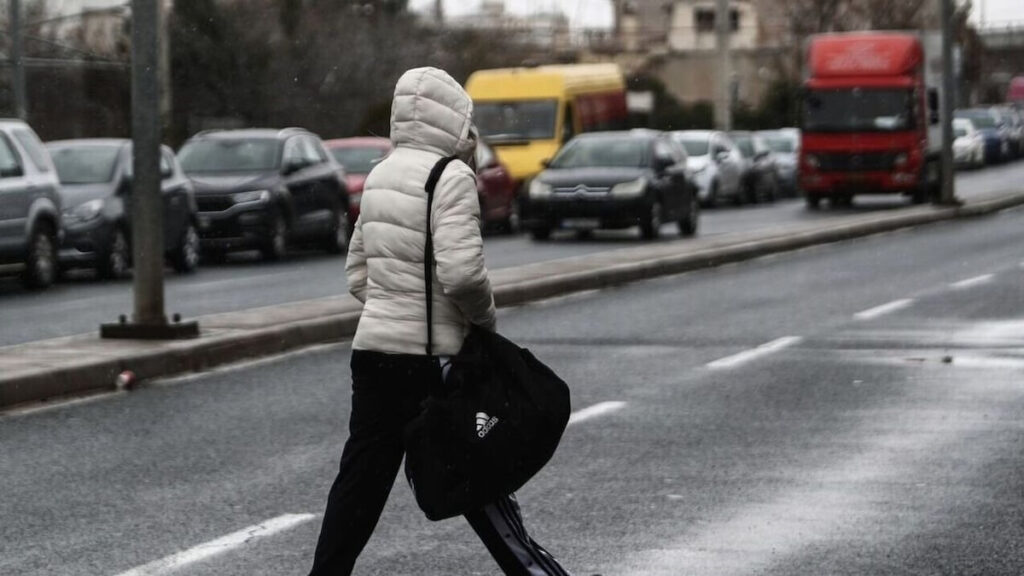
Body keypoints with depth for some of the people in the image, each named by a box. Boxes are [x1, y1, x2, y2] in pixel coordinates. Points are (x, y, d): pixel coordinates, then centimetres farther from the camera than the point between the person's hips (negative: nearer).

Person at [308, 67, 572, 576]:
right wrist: (484, 316, -5)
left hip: (372, 346, 7)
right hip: (423, 357, -7)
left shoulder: (380, 176, 14)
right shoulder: (451, 177, -12)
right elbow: (461, 271, -22)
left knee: (361, 479, 10)